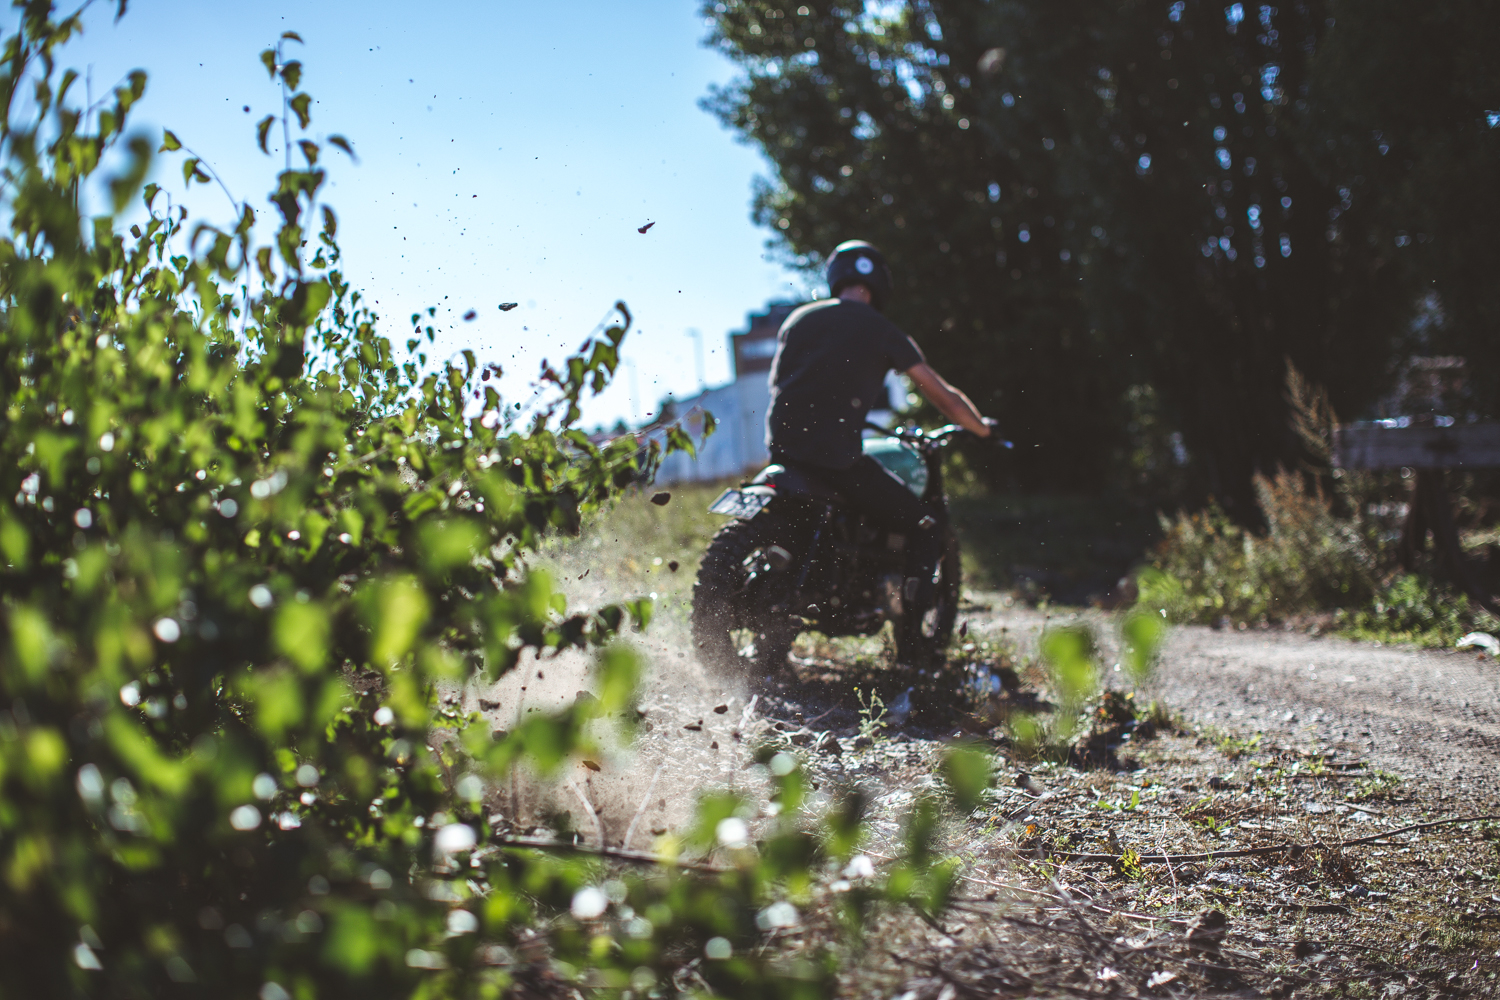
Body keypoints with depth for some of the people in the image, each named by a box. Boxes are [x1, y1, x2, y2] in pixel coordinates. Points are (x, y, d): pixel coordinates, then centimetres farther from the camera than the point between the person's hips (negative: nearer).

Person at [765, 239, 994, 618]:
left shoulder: (798, 318, 16)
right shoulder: (881, 330, 2)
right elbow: (945, 399, 5)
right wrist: (982, 428, 24)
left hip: (780, 445, 6)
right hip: (837, 455, -6)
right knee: (927, 523, 8)